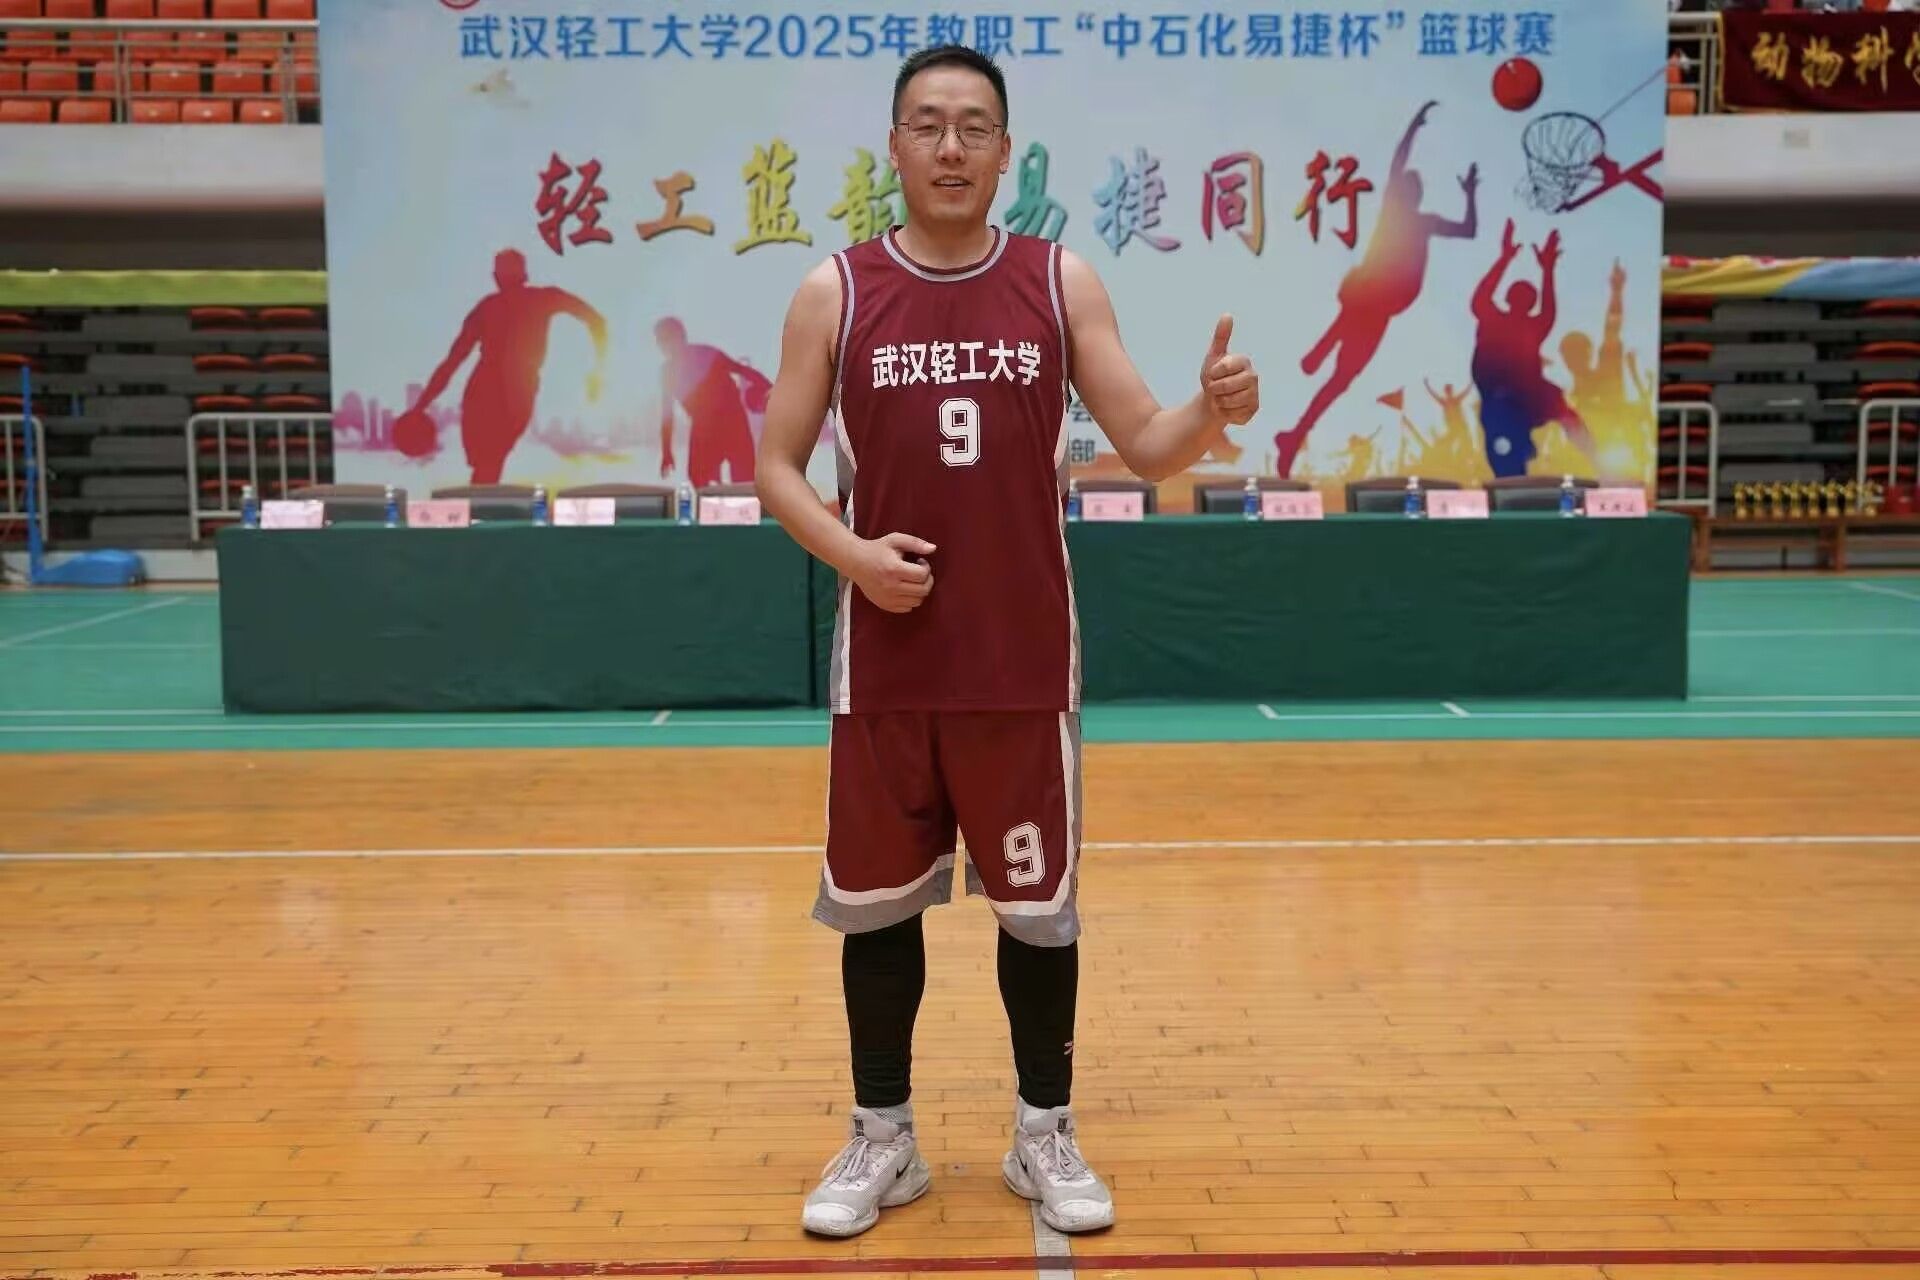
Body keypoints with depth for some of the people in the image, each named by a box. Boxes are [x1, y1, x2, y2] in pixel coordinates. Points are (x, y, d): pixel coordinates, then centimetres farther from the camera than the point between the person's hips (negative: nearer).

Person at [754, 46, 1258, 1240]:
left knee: (1040, 907, 9)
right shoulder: (835, 292, 1)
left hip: (1026, 664, 0)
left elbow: (1147, 447, -1)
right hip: (886, 667, 0)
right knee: (877, 904, 9)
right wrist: (848, 550, -14)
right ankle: (883, 1140, 27)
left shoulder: (1062, 281, 2)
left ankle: (1047, 1135, 27)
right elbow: (778, 463, 4)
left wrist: (1212, 412, -22)